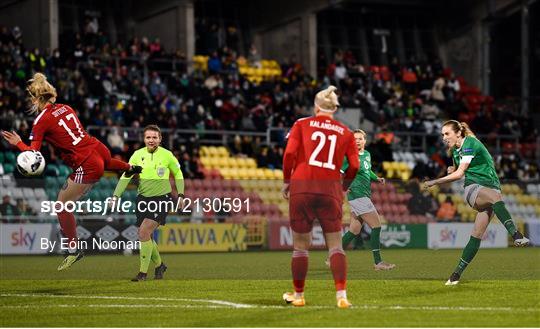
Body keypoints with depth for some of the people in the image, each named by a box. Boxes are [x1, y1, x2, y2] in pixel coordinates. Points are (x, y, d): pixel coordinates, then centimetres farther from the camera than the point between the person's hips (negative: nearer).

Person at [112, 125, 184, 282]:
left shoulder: (167, 155, -3)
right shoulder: (137, 155, 1)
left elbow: (178, 174, 11)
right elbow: (126, 176, -1)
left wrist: (180, 195, 5)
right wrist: (116, 195, -11)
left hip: (162, 199, -4)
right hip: (143, 198, 4)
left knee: (144, 232, -18)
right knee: (146, 237, 6)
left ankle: (143, 272, -11)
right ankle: (159, 265, 32)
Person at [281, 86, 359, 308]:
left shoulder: (302, 125, 5)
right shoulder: (345, 133, 11)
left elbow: (290, 153, -6)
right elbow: (354, 166, 3)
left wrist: (286, 180, 7)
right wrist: (344, 186, 19)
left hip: (301, 187, -1)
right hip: (330, 189, 1)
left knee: (300, 246, 9)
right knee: (335, 246, 4)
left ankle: (298, 295, 18)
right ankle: (341, 295, -9)